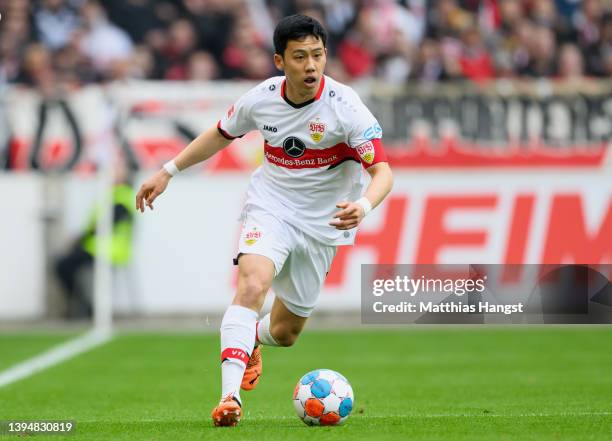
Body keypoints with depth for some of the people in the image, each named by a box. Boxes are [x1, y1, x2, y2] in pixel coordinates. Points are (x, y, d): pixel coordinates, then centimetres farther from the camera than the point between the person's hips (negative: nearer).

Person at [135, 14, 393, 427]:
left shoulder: (344, 106, -20)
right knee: (252, 285, -30)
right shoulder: (262, 99, -10)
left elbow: (383, 171, -24)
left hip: (322, 223, 0)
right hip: (269, 207, 0)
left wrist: (363, 205, -45)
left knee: (285, 332, 9)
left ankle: (248, 338, 47)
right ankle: (230, 395, -35)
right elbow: (221, 134, 11)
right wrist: (167, 172, 11)